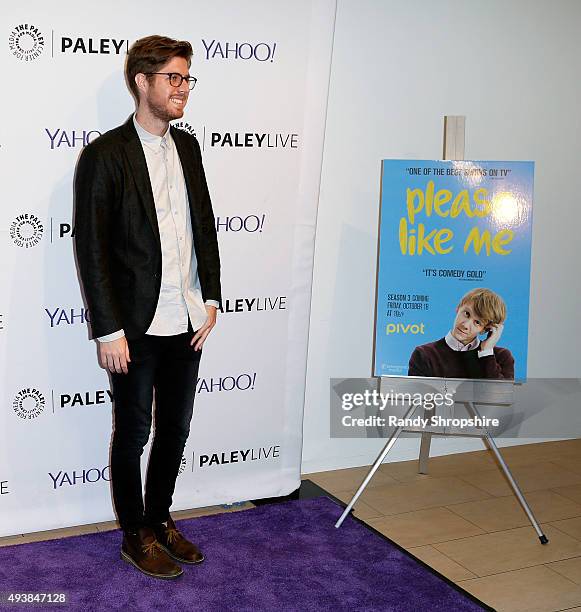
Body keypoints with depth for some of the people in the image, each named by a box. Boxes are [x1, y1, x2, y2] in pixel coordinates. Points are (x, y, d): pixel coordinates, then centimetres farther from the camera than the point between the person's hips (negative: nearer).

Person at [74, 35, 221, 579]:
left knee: (175, 429, 17)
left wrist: (211, 299, 7)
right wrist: (108, 331, -14)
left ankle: (161, 519, 36)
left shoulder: (187, 147, 8)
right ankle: (136, 536, 27)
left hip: (186, 323, 6)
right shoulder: (105, 154, -11)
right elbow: (90, 248, -12)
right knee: (132, 433, 9)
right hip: (135, 328, -6)